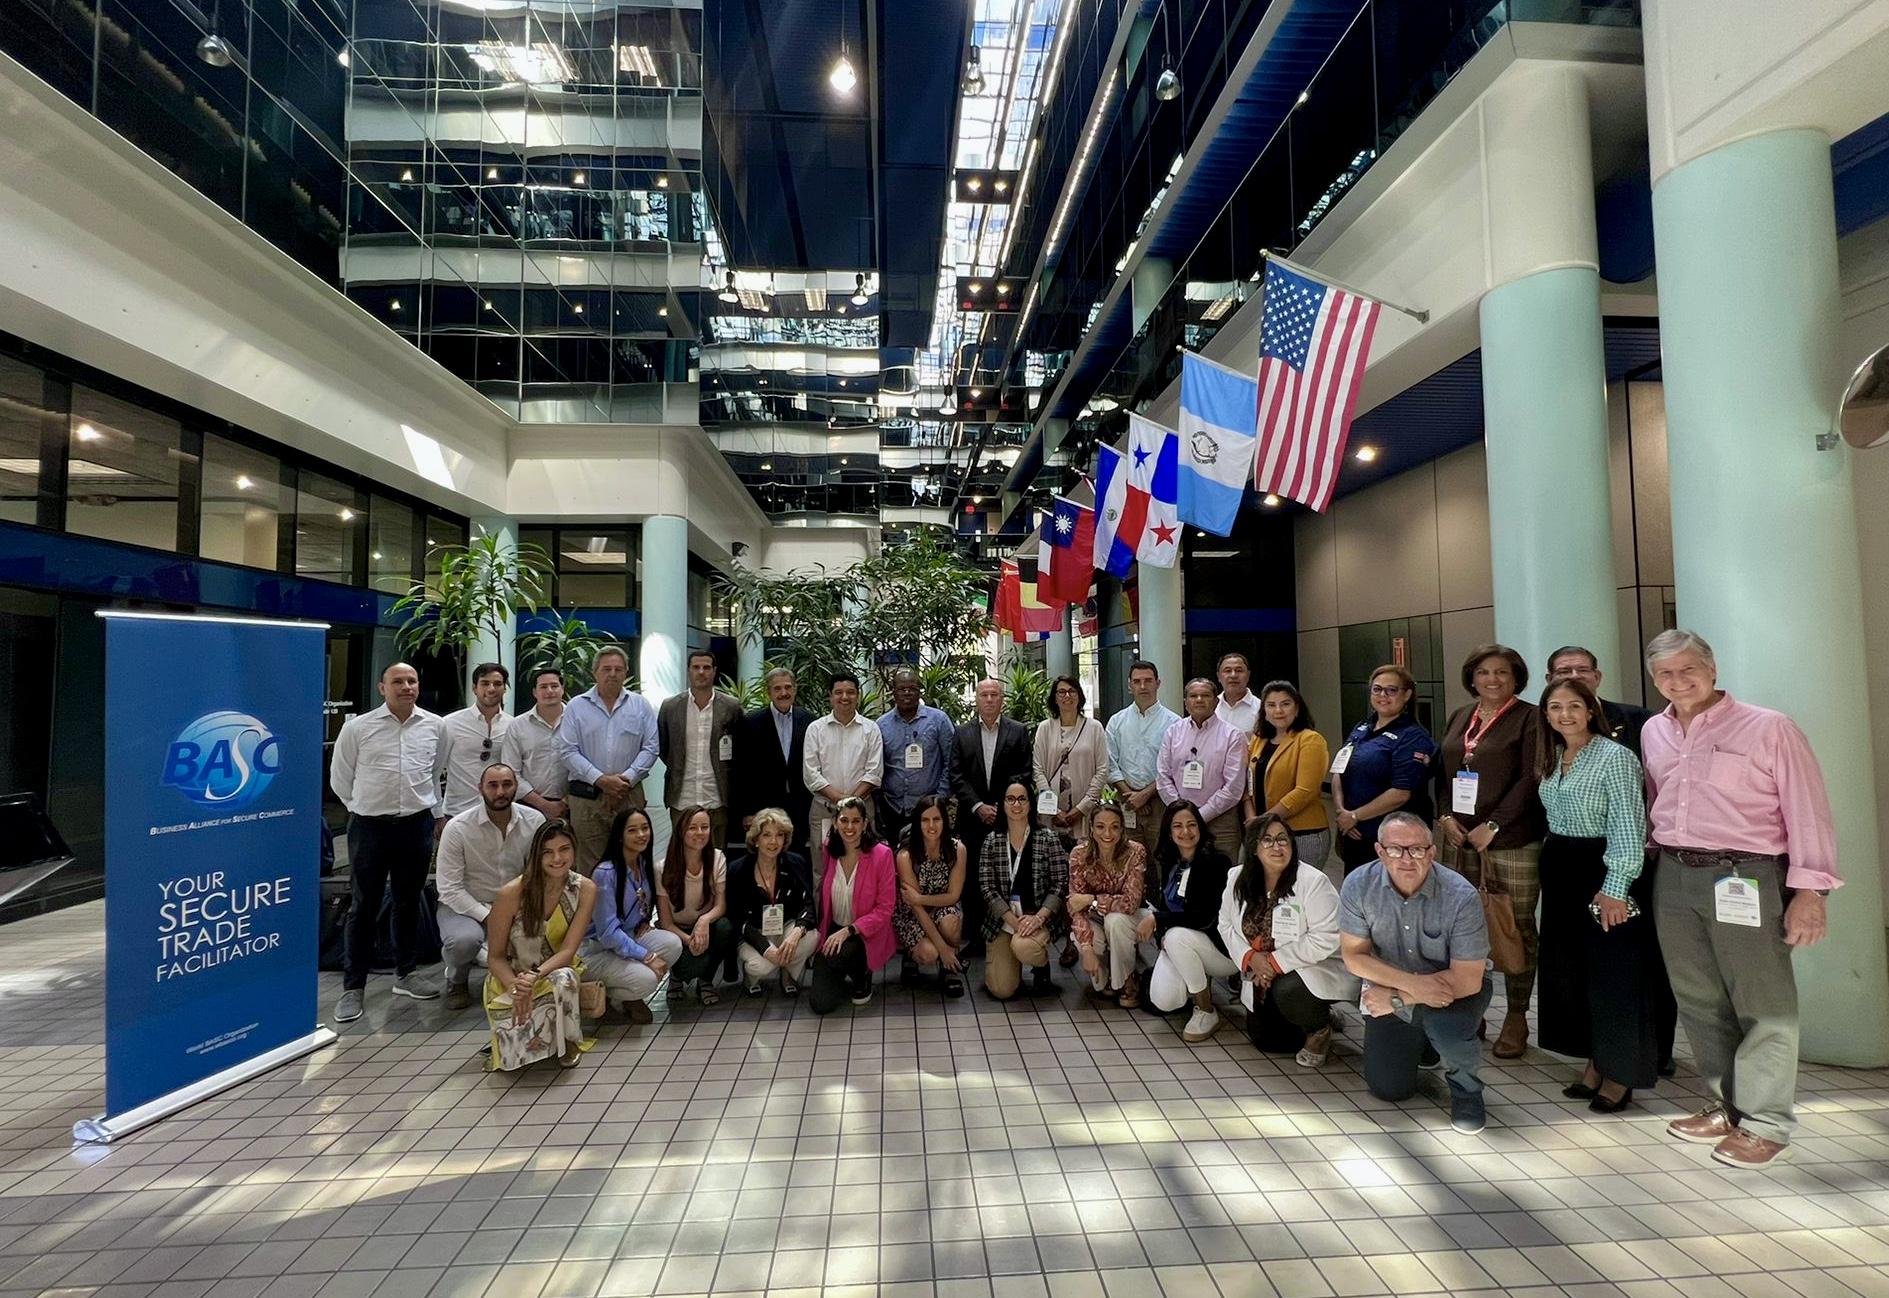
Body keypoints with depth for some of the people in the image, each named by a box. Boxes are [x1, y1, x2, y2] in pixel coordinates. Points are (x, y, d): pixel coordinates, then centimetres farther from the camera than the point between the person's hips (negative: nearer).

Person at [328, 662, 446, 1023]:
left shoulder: (434, 726, 2)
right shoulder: (357, 727, -5)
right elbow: (340, 779, 5)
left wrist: (437, 812, 14)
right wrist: (364, 808, 8)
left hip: (417, 825, 3)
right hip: (369, 826, -2)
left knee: (409, 902, 14)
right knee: (365, 907, 4)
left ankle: (406, 973, 28)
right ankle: (353, 987, 15)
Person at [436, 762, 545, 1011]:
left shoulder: (535, 821, -9)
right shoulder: (457, 828, -16)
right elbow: (449, 889, -16)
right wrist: (488, 917, -24)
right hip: (465, 904, -2)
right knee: (464, 939, -35)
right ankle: (457, 980, 3)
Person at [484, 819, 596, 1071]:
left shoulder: (585, 889, -14)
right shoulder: (512, 893, -20)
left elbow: (568, 950, -17)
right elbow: (496, 957, -11)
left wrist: (535, 976, -36)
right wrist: (517, 988, -30)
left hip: (556, 971, 1)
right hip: (510, 979, -1)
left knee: (562, 981, -37)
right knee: (514, 1056, -23)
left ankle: (567, 1040, -6)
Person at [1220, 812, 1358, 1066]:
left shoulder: (1313, 881, -22)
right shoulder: (1238, 878, -4)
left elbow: (1325, 940, -26)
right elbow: (1226, 925, 0)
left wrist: (1275, 962, -23)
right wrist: (1251, 957, -18)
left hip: (1319, 967, -6)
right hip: (1262, 976, 6)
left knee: (1287, 991, -35)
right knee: (1263, 1039, 6)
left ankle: (1319, 1028, 0)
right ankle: (1314, 1014, 34)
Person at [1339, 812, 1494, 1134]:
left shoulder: (1461, 896, -28)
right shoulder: (1359, 885, -21)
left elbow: (1468, 979, -25)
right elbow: (1353, 956, -14)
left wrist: (1398, 999, -22)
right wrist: (1413, 983, -26)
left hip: (1454, 988, -2)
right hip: (1391, 990, 3)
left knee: (1445, 1026, -36)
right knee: (1388, 1089, -1)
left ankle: (1466, 1088, 0)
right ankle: (1420, 1042, 33)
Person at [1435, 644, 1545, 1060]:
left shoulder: (1530, 718, -2)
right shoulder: (1460, 718, 15)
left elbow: (1530, 778, -10)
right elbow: (1442, 772, 17)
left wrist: (1492, 826, -15)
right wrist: (1445, 816, 2)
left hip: (1512, 841, -5)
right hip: (1460, 839, 5)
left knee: (1517, 929, 2)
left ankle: (1516, 1016, 16)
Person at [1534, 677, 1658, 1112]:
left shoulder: (1614, 757, -13)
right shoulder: (1552, 759, 10)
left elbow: (1628, 827, -18)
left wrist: (1615, 887, -21)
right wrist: (1551, 861, 13)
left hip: (1603, 871, -8)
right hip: (1560, 872, 8)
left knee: (1613, 975, 2)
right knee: (1570, 970, 13)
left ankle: (1620, 1077, 16)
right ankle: (1595, 1065, 26)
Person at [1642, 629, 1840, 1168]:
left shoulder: (1768, 728, -5)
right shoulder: (1653, 733, 11)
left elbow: (1807, 813, -7)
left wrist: (1809, 891, -12)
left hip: (1745, 878, -5)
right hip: (1673, 877, 5)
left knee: (1763, 1006, 2)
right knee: (1699, 1002, 13)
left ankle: (1763, 1123, 14)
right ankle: (1726, 1105, 26)